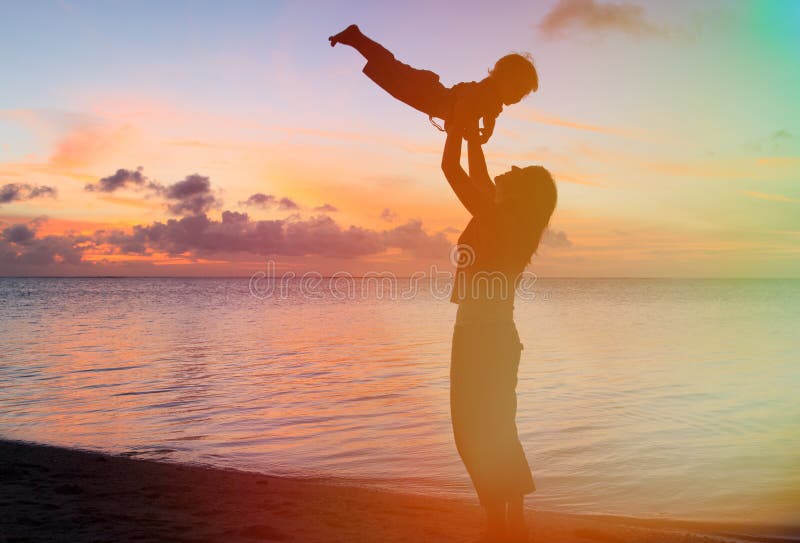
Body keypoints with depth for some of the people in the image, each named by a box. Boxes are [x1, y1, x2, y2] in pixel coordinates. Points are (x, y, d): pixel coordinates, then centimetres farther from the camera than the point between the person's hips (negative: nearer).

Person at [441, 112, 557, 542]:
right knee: (496, 433, 16)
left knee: (476, 435, 0)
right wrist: (471, 133, 22)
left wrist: (458, 126, -1)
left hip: (480, 337, -9)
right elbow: (479, 177, 20)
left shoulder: (495, 218, -16)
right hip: (497, 337, 9)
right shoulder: (513, 224, 6)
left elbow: (451, 168, -13)